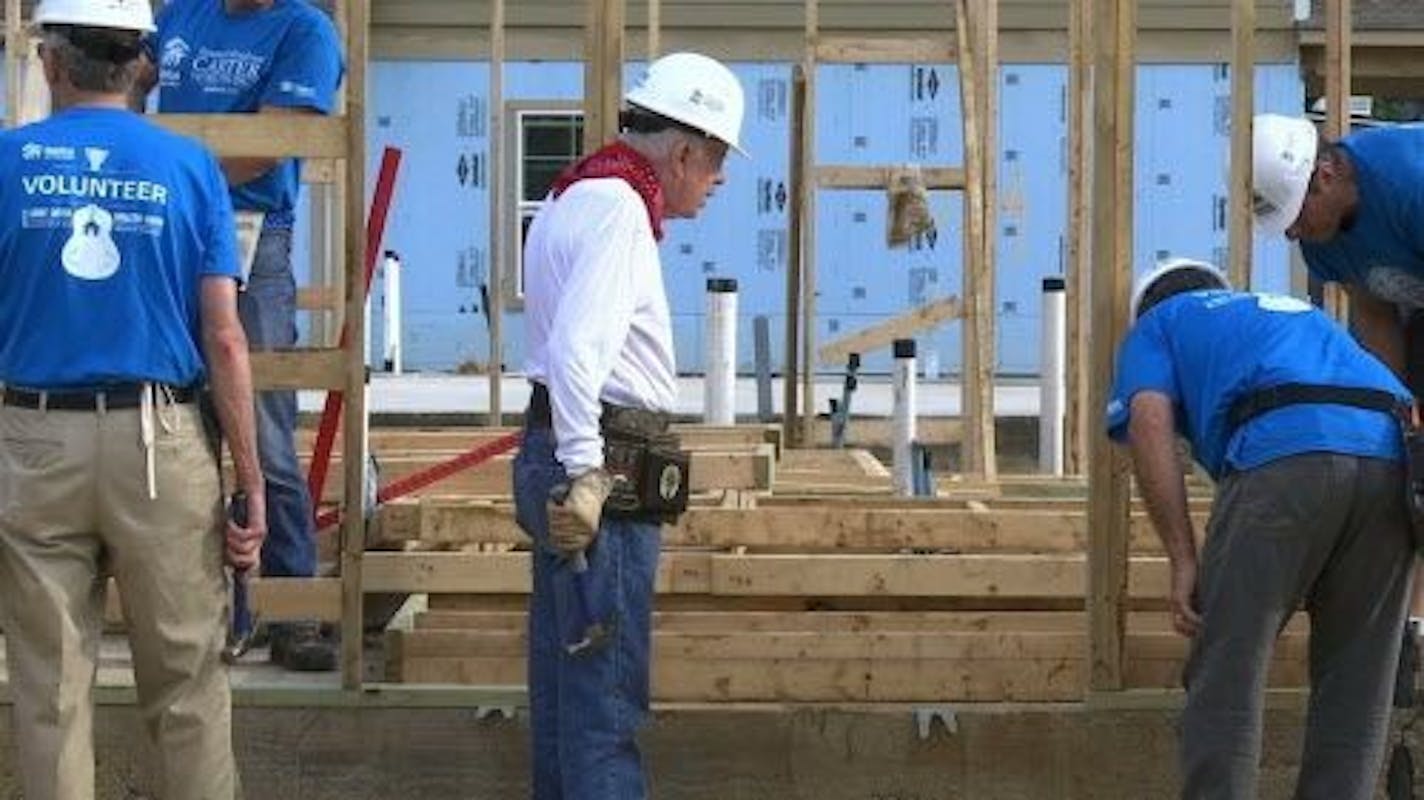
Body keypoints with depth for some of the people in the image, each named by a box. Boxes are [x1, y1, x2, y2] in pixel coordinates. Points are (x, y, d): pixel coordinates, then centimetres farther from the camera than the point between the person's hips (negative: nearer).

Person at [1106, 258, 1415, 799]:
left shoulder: (1156, 326, 27)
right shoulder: (1297, 311, 43)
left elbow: (1150, 424, 6)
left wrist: (1183, 559, 3)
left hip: (1281, 454, -5)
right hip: (1393, 458, 5)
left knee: (1227, 674, 2)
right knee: (1355, 685, 13)